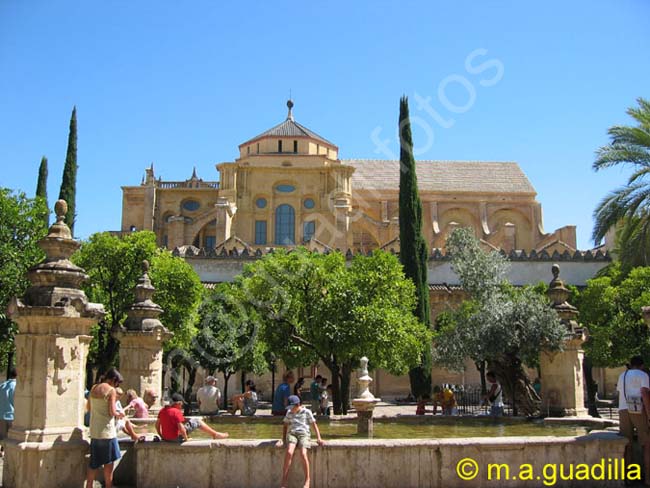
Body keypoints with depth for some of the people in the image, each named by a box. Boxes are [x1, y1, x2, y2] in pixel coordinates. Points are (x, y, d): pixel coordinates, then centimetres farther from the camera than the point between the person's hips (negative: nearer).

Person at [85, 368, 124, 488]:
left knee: (94, 462, 16)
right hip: (107, 431, -6)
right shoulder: (111, 390, -12)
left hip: (94, 431, 6)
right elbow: (112, 412, -16)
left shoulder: (93, 388, 8)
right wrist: (119, 414, 3)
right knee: (109, 462, 5)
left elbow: (88, 408, 15)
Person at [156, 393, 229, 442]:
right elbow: (181, 428, -26)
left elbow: (157, 424, 8)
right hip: (176, 438, -8)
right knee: (197, 422, 2)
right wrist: (186, 438, -10)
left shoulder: (162, 410, 2)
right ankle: (215, 434, 14)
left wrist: (161, 436, 17)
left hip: (166, 438, 8)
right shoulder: (176, 412, -22)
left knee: (187, 420, 28)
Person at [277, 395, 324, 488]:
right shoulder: (289, 413, 19)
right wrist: (283, 438, 12)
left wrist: (318, 438, -2)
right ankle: (284, 480, -26)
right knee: (289, 452, -28)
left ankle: (307, 480, -16)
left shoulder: (307, 412, 9)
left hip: (304, 433, -2)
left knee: (303, 454, -29)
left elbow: (314, 424, 8)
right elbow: (285, 425, 25)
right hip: (292, 433, 2)